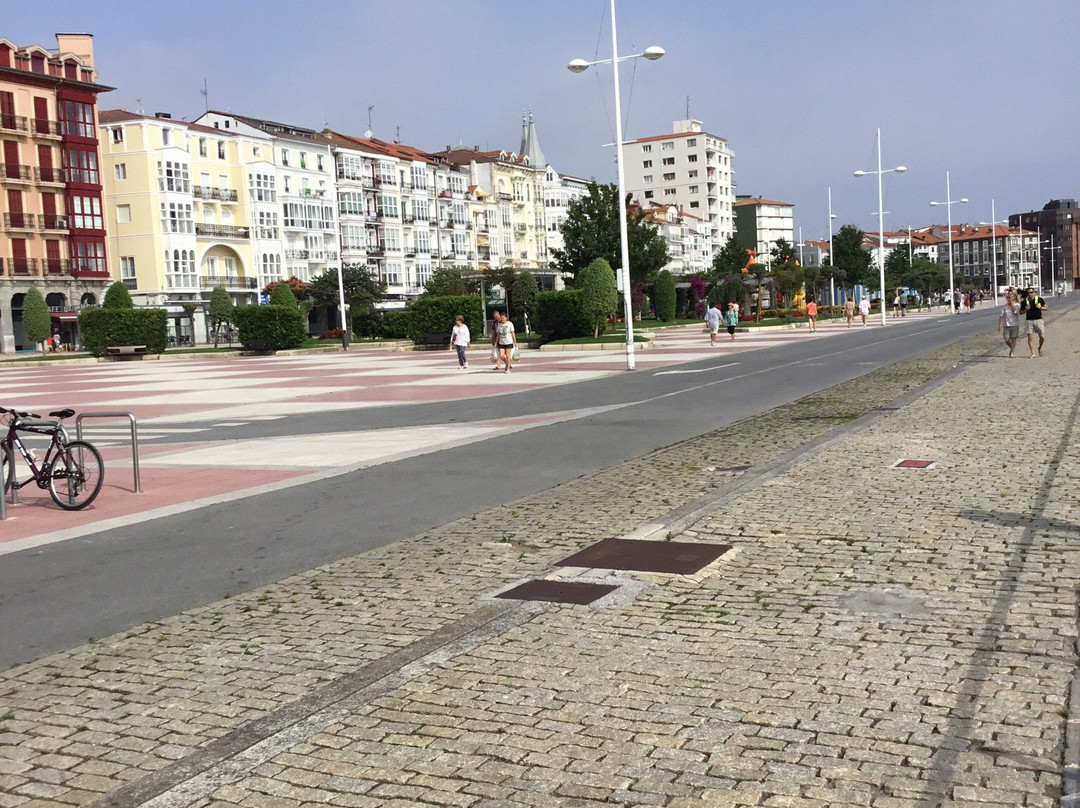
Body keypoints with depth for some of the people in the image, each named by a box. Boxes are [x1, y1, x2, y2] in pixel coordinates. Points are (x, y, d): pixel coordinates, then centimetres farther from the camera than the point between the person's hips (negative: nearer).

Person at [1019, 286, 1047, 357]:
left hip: (1038, 320, 0)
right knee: (1030, 337, -5)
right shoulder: (1025, 301, 3)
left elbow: (1046, 308, 9)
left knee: (1042, 337, -3)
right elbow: (1021, 312, 9)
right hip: (1029, 320, 0)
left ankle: (1040, 348, 25)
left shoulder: (1039, 299, 1)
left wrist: (1040, 307, -11)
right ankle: (1032, 353, 0)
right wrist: (1026, 310, -10)